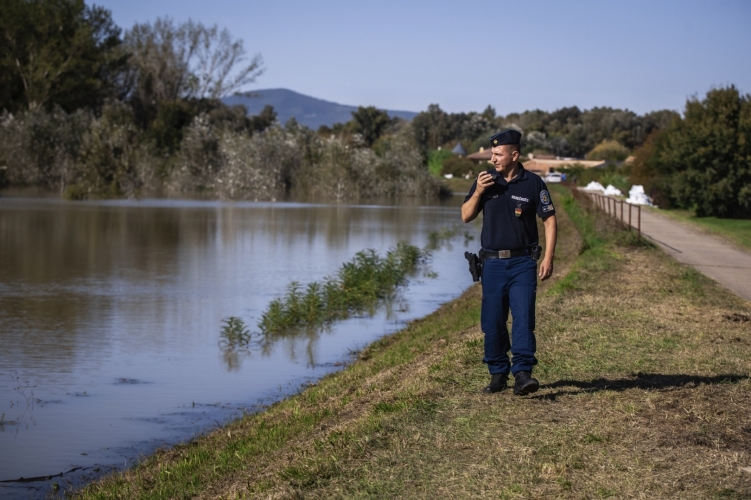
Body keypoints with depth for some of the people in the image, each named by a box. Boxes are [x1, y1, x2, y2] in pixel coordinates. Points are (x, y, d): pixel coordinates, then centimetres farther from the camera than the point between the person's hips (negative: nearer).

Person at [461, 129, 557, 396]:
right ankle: (497, 373, 15)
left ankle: (523, 372, -14)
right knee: (492, 321, 4)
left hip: (522, 263, -3)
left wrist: (548, 258, -7)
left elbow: (550, 220, 1)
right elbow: (466, 216, 6)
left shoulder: (533, 183, -2)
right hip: (493, 263, 3)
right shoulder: (486, 180, 5)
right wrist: (478, 192, -11)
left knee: (523, 317, -12)